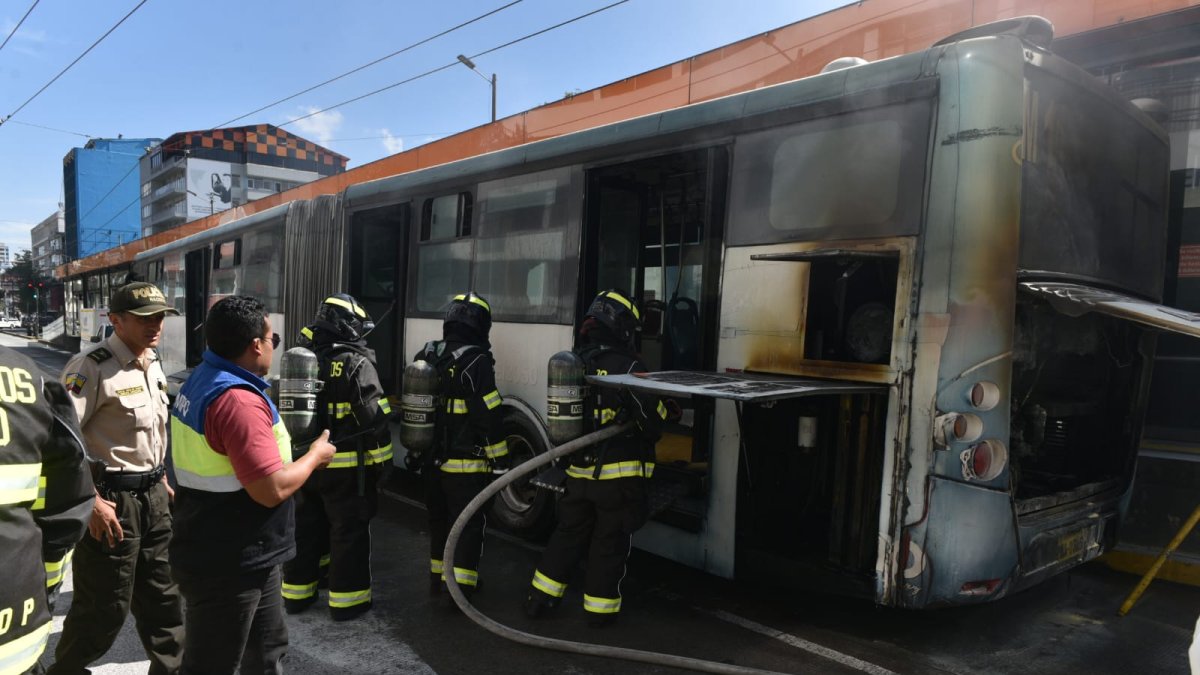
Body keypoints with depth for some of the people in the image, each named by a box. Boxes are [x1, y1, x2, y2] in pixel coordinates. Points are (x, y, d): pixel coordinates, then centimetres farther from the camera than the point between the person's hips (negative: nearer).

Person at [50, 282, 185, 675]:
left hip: (153, 496, 8)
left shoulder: (153, 364, 8)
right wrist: (92, 502, -23)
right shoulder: (92, 367, -18)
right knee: (104, 608, 6)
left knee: (162, 597, 17)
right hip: (112, 499, -8)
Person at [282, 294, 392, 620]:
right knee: (349, 531, 4)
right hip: (345, 467, -7)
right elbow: (374, 419, -17)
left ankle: (296, 593, 28)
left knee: (306, 528, 18)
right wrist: (381, 459, -8)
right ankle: (347, 600, 10)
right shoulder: (357, 364, -14)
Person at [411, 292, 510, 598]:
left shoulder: (425, 356, 4)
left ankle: (437, 580, 32)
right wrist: (500, 461, -11)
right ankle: (461, 588, 7)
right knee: (468, 525, 4)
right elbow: (489, 418, -19)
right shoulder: (476, 362, -18)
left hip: (432, 460, 7)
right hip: (466, 464, -7)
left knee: (439, 520, 20)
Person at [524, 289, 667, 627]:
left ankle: (540, 598, 27)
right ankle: (600, 608, 18)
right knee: (609, 542, 8)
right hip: (618, 474, -6)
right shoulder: (628, 367, -15)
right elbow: (652, 421, -14)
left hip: (578, 471, 6)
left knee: (568, 533, 20)